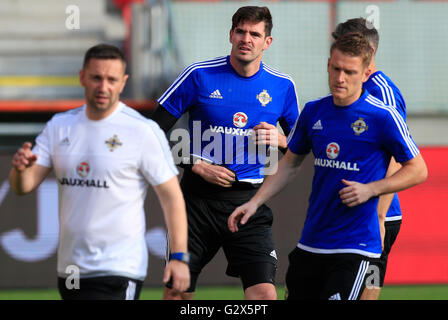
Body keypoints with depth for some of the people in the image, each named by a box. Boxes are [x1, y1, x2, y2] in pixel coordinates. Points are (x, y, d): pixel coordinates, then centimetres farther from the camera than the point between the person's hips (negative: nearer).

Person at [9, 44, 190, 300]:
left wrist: (179, 257, -12)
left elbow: (171, 195, -6)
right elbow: (24, 186, 5)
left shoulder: (143, 131, -7)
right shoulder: (60, 126, 8)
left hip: (119, 270, -6)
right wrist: (21, 169, -19)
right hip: (70, 267, 6)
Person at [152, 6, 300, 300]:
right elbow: (156, 132, -1)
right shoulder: (199, 76, -3)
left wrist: (281, 140, -7)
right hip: (199, 197, -1)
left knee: (264, 292, -13)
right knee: (177, 290, 3)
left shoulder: (282, 86, 4)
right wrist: (196, 165, -9)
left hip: (251, 201, 1)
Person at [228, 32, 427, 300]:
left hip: (355, 245, -6)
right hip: (310, 244, 6)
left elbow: (417, 170, -3)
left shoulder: (383, 117, -10)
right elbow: (290, 164, 20)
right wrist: (255, 202, 13)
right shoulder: (314, 112, 7)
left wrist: (370, 189, -14)